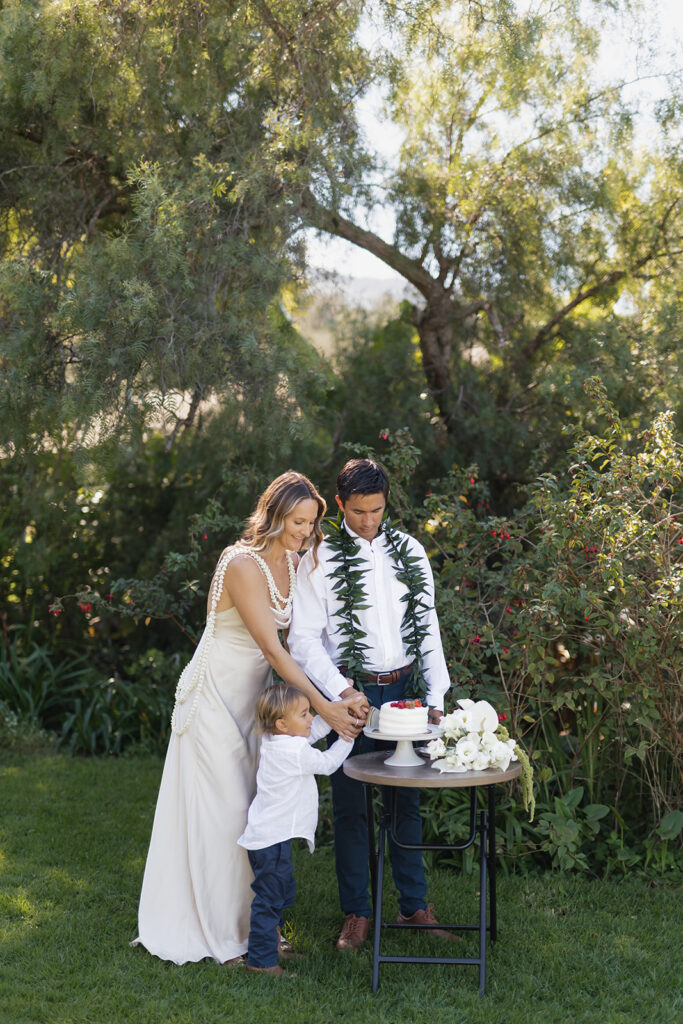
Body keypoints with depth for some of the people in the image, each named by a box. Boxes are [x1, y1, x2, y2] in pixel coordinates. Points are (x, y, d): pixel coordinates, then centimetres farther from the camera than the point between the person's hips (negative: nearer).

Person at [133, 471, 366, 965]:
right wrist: (323, 707, -26)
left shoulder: (293, 564, 2)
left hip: (253, 697, 8)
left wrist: (340, 694, -11)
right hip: (216, 696, -8)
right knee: (222, 810, -2)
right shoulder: (242, 564, -24)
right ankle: (221, 934, 10)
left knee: (255, 809, 10)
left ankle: (250, 924, 21)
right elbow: (272, 649, -26)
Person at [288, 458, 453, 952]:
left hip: (404, 687, 3)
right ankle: (357, 914, 17)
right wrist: (338, 689, -20)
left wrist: (436, 696, 1)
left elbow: (428, 627, 9)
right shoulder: (321, 559, -4)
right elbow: (304, 638, -7)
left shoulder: (410, 551, 7)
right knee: (350, 804, 4)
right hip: (351, 691, -3)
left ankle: (414, 905, 24)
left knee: (407, 799, 11)